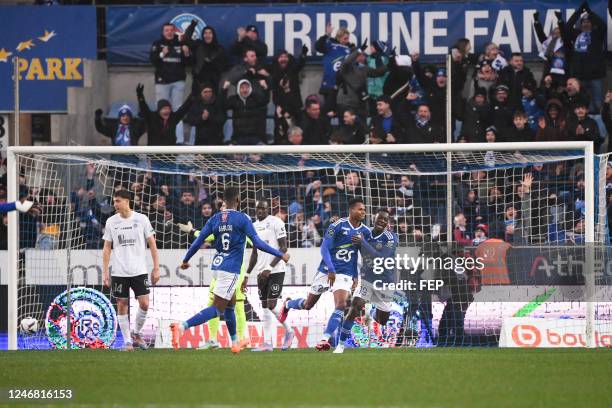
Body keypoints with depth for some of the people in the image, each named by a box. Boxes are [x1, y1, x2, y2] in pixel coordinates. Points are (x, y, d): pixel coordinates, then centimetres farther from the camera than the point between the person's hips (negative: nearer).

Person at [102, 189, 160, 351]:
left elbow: (152, 244, 4)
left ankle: (136, 333, 14)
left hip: (139, 270, -1)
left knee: (144, 304, -9)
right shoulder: (111, 222, 4)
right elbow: (107, 248, 8)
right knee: (122, 306, 1)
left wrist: (156, 268, -1)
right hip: (119, 271, 1)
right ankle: (127, 341, 10)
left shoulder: (141, 219, 0)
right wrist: (105, 272, 1)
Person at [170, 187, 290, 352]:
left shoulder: (215, 219, 7)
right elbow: (257, 242, -11)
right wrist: (281, 255, -3)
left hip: (217, 266, 7)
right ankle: (182, 326, -29)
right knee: (217, 309, -10)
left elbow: (198, 241, 7)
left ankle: (235, 342, 30)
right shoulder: (242, 218, -8)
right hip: (230, 269, -7)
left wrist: (185, 260, 21)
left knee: (231, 303, 23)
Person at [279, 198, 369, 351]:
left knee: (341, 305, -20)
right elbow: (324, 248, -13)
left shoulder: (365, 232, 2)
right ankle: (288, 304, 44)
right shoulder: (338, 226, -12)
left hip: (345, 274, 2)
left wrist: (356, 276, 8)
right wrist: (331, 270, -21)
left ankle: (325, 339, -18)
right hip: (327, 270, -2)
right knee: (308, 305, 11)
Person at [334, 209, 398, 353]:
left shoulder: (391, 238, -16)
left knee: (382, 321, 10)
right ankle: (341, 344, -11)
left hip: (385, 283, -1)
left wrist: (363, 242, -28)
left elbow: (380, 259, -28)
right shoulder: (364, 234, -5)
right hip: (366, 280, 1)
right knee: (354, 309, -20)